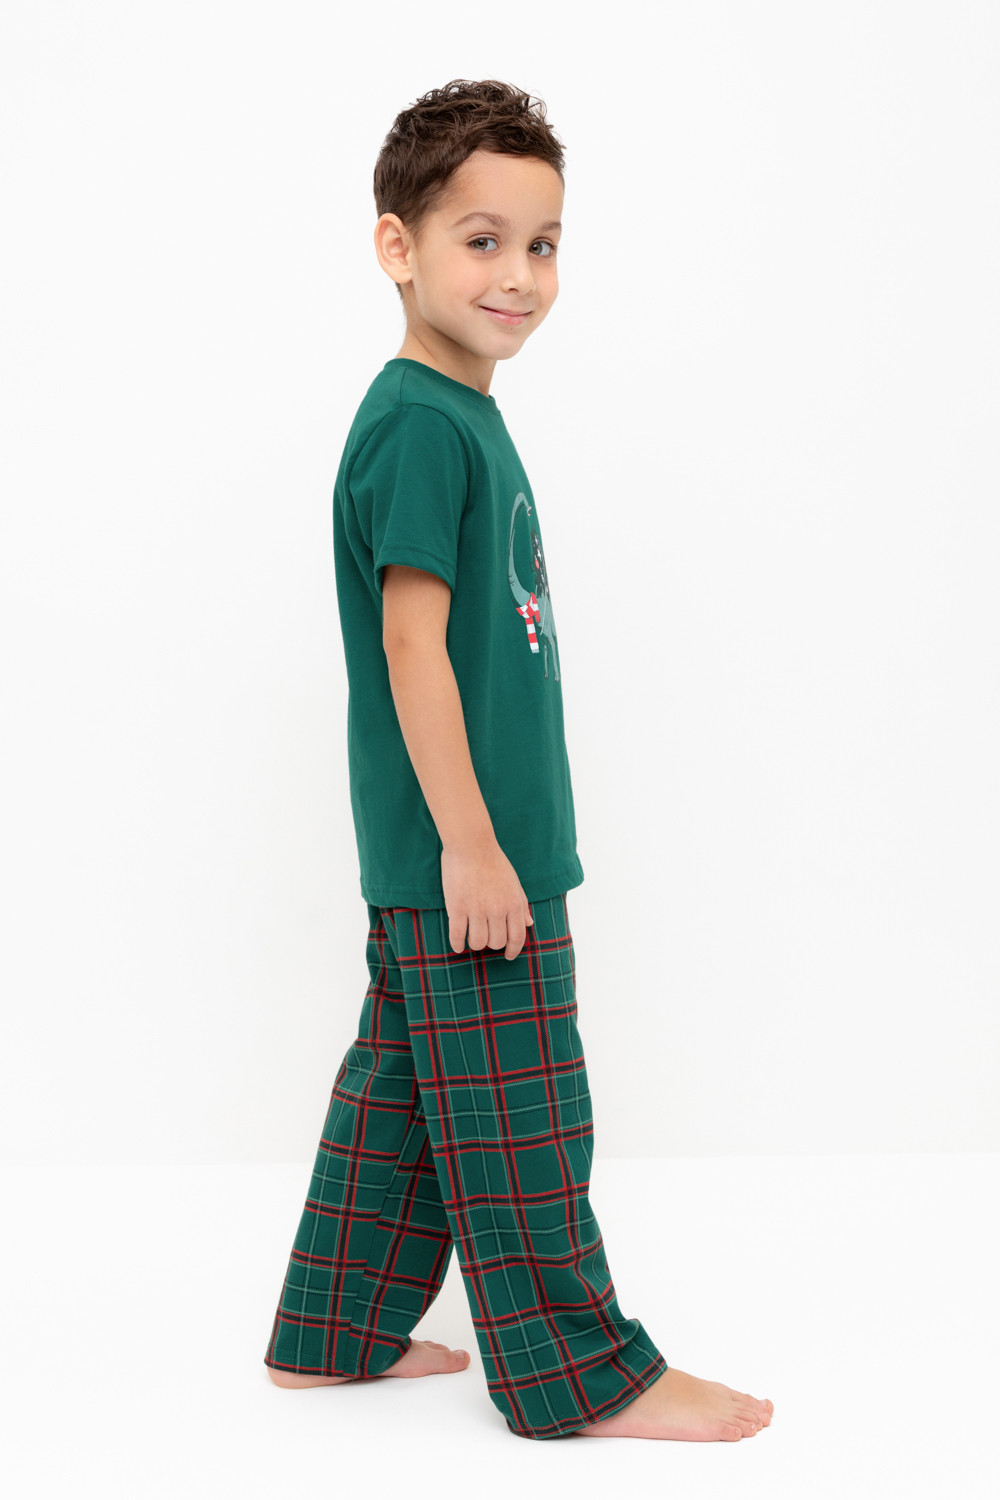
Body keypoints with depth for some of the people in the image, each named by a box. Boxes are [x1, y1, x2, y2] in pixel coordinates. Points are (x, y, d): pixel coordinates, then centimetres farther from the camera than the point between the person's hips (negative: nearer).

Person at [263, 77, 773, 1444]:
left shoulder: (460, 412, 14)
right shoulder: (422, 424, -16)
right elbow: (412, 640, -21)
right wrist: (471, 843, -21)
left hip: (433, 858, 10)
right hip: (460, 852, -10)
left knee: (404, 1094, 18)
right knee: (515, 1121, 1)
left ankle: (335, 1334, 31)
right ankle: (583, 1377, 15)